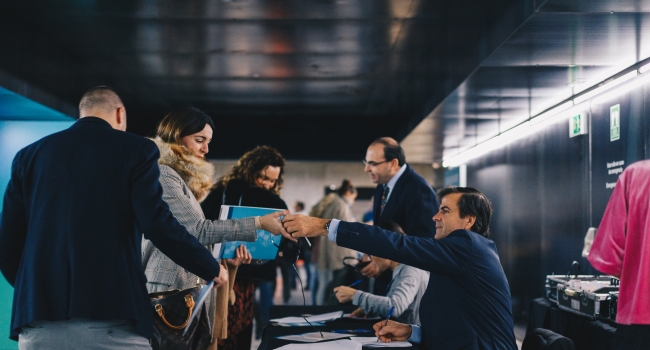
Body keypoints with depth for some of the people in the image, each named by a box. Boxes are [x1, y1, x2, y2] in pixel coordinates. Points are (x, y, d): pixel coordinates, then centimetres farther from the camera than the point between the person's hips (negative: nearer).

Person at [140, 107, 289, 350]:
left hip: (188, 285, 9)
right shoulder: (162, 174, -10)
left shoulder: (185, 179, 21)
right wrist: (259, 224, -17)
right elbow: (198, 229, -17)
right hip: (170, 287, -9)